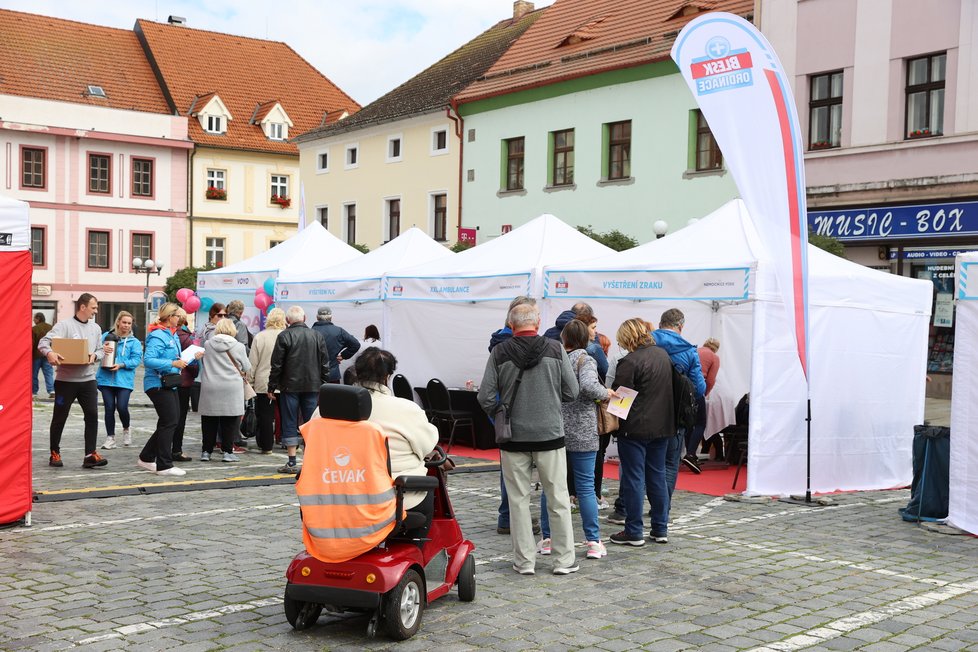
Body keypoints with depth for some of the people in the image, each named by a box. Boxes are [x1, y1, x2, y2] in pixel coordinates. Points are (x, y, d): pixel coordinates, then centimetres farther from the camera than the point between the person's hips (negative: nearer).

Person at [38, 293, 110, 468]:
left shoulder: (96, 328, 10)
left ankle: (90, 454, -2)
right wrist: (49, 353, -37)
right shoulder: (64, 325, -7)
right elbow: (44, 342, -16)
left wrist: (95, 356, -9)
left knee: (92, 415, -5)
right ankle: (55, 453, 23)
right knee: (59, 418, 8)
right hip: (65, 380, -4)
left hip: (88, 379, 4)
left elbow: (101, 349, 14)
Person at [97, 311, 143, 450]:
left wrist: (121, 365, -17)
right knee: (109, 408, 2)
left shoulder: (134, 342, 5)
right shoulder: (106, 336, 9)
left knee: (122, 407, -11)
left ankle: (126, 430, 19)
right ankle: (110, 437, 15)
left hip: (124, 380, -1)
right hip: (106, 379, 1)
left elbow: (137, 359, -4)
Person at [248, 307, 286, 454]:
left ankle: (266, 446, 9)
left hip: (264, 384, -1)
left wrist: (250, 381, 7)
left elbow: (252, 363, -2)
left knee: (265, 415, 6)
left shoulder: (259, 337, -6)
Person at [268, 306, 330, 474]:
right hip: (313, 386, 3)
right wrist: (324, 387, 14)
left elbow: (276, 365, -6)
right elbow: (325, 364, 9)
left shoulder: (284, 336, -5)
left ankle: (292, 463, 2)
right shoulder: (317, 336, 7)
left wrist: (271, 387, 1)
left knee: (290, 424, 3)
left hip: (290, 386, -3)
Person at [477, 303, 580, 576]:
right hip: (550, 433, 0)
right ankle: (564, 560, 14)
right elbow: (571, 392, -1)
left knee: (519, 499, 9)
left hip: (513, 436, 0)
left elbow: (486, 397, -7)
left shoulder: (499, 353, -5)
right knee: (558, 499, 9)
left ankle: (524, 561, 13)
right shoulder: (556, 350, -4)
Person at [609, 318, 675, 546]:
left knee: (633, 479, 1)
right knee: (658, 477, 14)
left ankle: (633, 532, 6)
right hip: (662, 425, 7)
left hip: (635, 429, -7)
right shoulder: (663, 354, 8)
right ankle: (660, 529, 19)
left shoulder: (630, 362, -17)